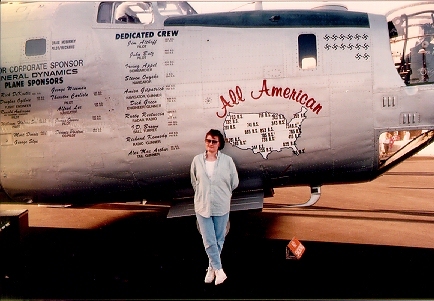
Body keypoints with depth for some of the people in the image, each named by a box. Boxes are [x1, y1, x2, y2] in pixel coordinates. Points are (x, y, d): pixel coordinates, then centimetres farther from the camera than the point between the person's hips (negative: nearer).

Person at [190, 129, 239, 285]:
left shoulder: (227, 160, -7)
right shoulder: (197, 160, -2)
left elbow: (234, 182, 6)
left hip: (221, 207, 0)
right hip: (202, 206, 1)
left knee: (219, 240, 12)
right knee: (209, 241, -1)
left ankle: (211, 268, 31)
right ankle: (219, 270, 13)